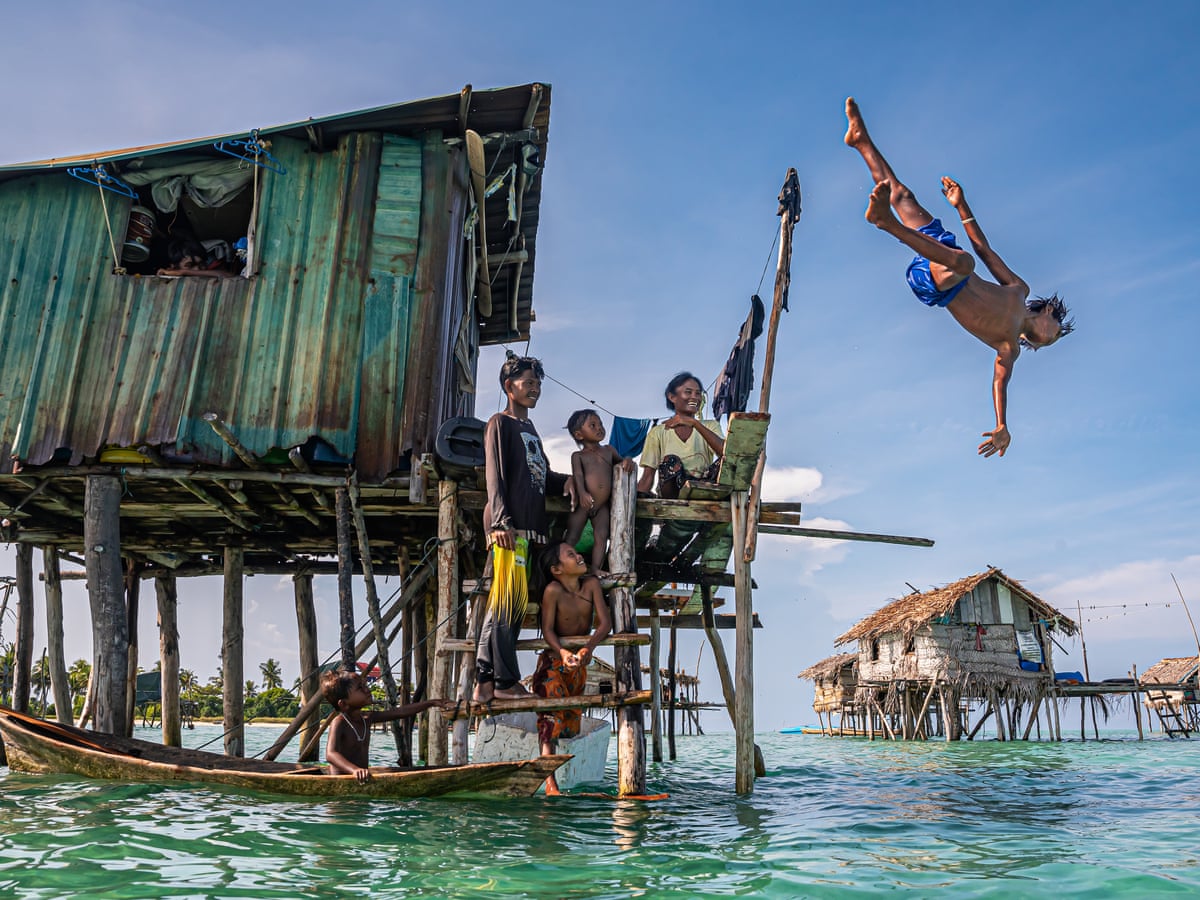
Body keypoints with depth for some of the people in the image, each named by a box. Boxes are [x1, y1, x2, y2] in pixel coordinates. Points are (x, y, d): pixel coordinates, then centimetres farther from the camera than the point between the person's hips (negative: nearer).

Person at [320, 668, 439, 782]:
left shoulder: (367, 717, 7)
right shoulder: (339, 723, -14)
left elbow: (400, 712, 12)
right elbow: (330, 754, -29)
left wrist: (430, 703, 8)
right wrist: (355, 770, -46)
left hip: (362, 779, 7)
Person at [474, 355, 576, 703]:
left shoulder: (530, 429, 26)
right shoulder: (501, 423, 0)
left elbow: (542, 474, 28)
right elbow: (495, 476, -10)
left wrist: (566, 480, 7)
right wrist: (501, 522, -20)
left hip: (529, 525, 9)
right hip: (508, 525, -9)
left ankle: (485, 682, 9)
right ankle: (505, 682, -6)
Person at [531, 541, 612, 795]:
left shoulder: (592, 584, -10)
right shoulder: (553, 589, -21)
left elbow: (605, 622, -16)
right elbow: (547, 629, -23)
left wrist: (589, 647, -34)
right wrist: (562, 652, -42)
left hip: (579, 662, 5)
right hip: (553, 661, -5)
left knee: (572, 719, 12)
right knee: (551, 718, -18)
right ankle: (550, 784, -22)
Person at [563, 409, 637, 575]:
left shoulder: (608, 450, 15)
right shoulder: (578, 455, 2)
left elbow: (620, 461, 25)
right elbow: (577, 475, -12)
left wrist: (627, 461, -2)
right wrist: (582, 493, -33)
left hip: (602, 505, 4)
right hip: (584, 503, -4)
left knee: (601, 537, -3)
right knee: (572, 537, -3)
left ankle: (596, 568, 0)